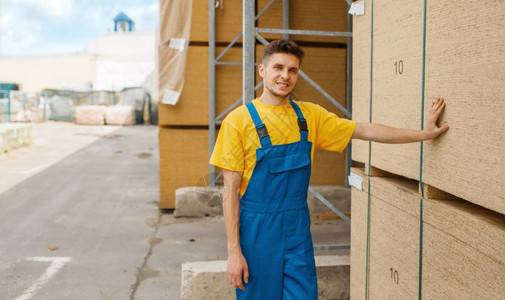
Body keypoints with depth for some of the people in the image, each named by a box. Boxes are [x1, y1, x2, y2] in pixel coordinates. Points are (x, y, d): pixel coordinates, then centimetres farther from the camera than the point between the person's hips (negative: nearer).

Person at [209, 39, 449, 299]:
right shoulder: (239, 120, -9)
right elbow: (230, 191, -9)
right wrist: (233, 251, -11)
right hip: (257, 229, -3)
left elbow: (365, 131, 9)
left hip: (298, 229, 4)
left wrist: (423, 134, 7)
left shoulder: (310, 115, 4)